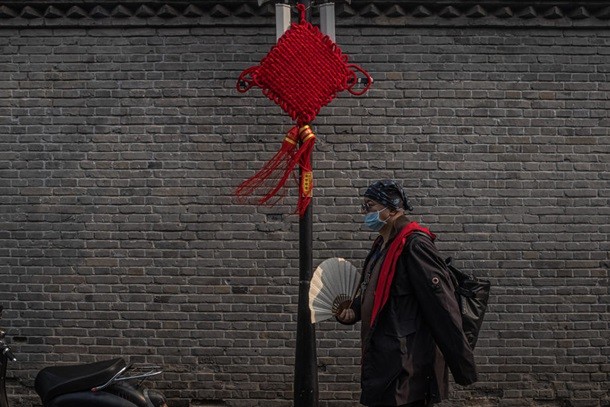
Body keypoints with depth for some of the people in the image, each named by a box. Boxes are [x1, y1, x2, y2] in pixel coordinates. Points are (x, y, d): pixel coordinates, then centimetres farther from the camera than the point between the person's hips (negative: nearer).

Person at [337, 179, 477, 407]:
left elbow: (443, 306, -20)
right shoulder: (382, 245, 13)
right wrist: (353, 311, 5)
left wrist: (463, 366, -20)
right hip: (383, 363, 9)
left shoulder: (414, 245, -17)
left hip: (405, 370, -9)